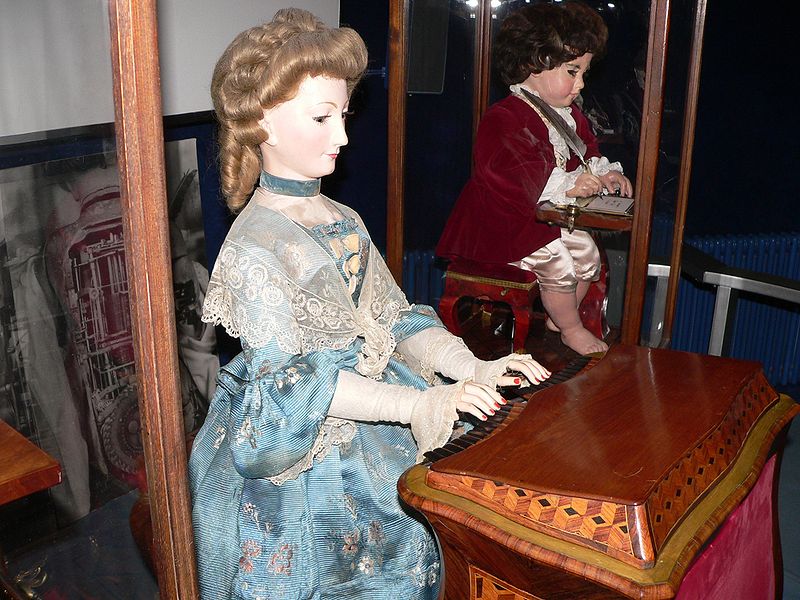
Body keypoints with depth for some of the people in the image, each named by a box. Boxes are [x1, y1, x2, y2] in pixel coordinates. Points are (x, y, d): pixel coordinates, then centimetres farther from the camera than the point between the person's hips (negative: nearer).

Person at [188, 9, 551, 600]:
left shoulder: (345, 222, 9)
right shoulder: (253, 248, -14)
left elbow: (395, 320, 7)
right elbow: (292, 377, -21)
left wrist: (473, 368, -9)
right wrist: (413, 404, -29)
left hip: (376, 436, 6)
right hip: (301, 464, -6)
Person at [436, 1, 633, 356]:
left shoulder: (569, 115, 10)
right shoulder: (502, 119, -22)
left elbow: (586, 151, 19)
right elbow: (507, 175, -31)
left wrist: (603, 172, -6)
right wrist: (567, 185, -31)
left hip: (548, 218, 9)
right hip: (503, 222, -9)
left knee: (587, 251, 1)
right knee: (556, 261, -20)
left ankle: (558, 318, 25)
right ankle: (571, 329, 6)